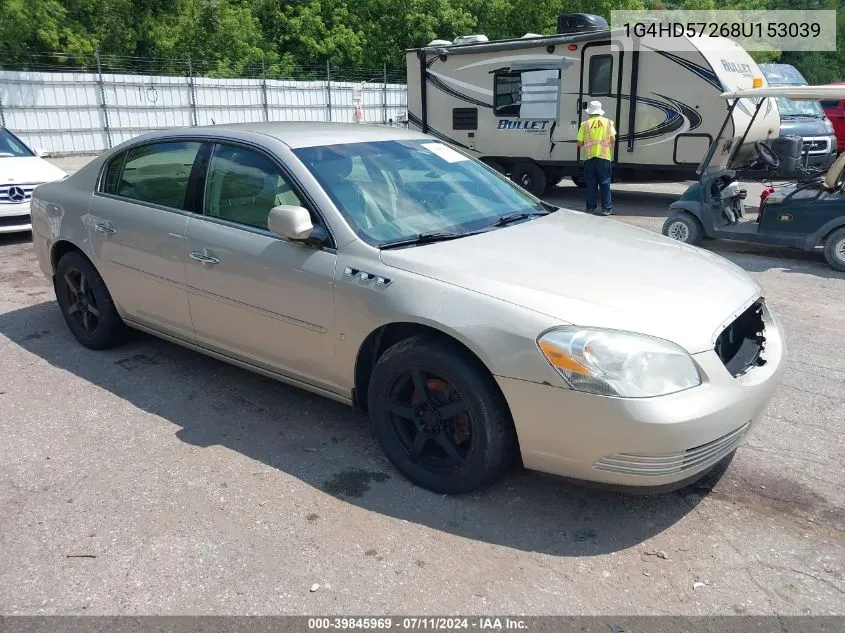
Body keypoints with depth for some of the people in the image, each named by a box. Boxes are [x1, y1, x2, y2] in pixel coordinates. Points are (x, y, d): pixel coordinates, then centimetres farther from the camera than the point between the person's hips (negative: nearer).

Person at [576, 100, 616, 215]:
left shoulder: (585, 124, 0)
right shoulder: (608, 122, 2)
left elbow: (579, 143, -2)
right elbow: (613, 140, -1)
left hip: (589, 157, 0)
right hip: (604, 157, 0)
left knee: (590, 184, 8)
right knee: (605, 184, 4)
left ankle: (590, 207, 11)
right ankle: (606, 208, 4)